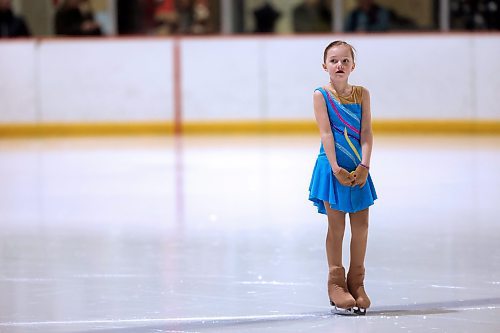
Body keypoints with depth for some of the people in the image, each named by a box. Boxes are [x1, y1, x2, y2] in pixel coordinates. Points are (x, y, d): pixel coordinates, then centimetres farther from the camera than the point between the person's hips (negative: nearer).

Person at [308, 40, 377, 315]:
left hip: (358, 170, 3)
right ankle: (336, 283, 8)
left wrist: (364, 166, -12)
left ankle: (356, 281, 16)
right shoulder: (321, 95, -5)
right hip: (332, 168, -3)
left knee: (361, 225, 4)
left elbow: (366, 133, -1)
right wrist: (336, 168, -17)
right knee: (336, 225, 0)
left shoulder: (362, 94, 4)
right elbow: (326, 133, -11)